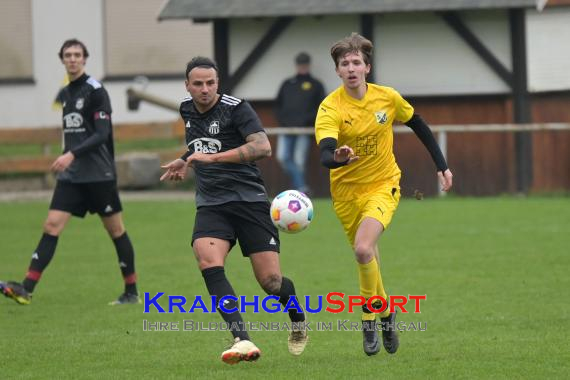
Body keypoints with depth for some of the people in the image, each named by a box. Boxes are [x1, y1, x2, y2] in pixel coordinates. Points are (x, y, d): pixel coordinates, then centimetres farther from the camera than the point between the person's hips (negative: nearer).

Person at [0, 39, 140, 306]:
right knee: (52, 225, -7)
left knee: (115, 229, 4)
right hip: (70, 175, 6)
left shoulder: (95, 92, -9)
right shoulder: (63, 94, 13)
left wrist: (72, 154, -27)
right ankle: (26, 289, -17)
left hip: (99, 174, -6)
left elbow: (102, 134, -18)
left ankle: (132, 293, 15)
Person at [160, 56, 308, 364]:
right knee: (208, 262, -27)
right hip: (210, 205, 4)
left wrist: (212, 157, -28)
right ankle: (242, 340, -34)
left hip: (249, 200, -4)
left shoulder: (235, 108, -9)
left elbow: (262, 147, -24)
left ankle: (298, 322, 29)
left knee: (270, 281, -7)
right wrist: (185, 162, 24)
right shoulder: (187, 109, 11)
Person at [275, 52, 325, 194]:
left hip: (304, 129, -3)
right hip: (286, 128, 3)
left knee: (299, 160, -10)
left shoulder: (315, 85, 10)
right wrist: (282, 119, 4)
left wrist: (308, 119, -10)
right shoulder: (287, 84, 19)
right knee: (282, 157, -12)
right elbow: (278, 105, 22)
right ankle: (301, 186, -9)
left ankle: (300, 191, -2)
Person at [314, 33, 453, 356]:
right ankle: (385, 314, 36)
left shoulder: (388, 98, -9)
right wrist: (339, 157, -55)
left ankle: (370, 318, -7)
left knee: (363, 249, -24)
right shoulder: (330, 108, -17)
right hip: (346, 190, 1)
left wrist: (442, 166, 10)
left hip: (383, 185, -1)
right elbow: (325, 155, -31)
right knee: (366, 257, 10)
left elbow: (419, 126, 10)